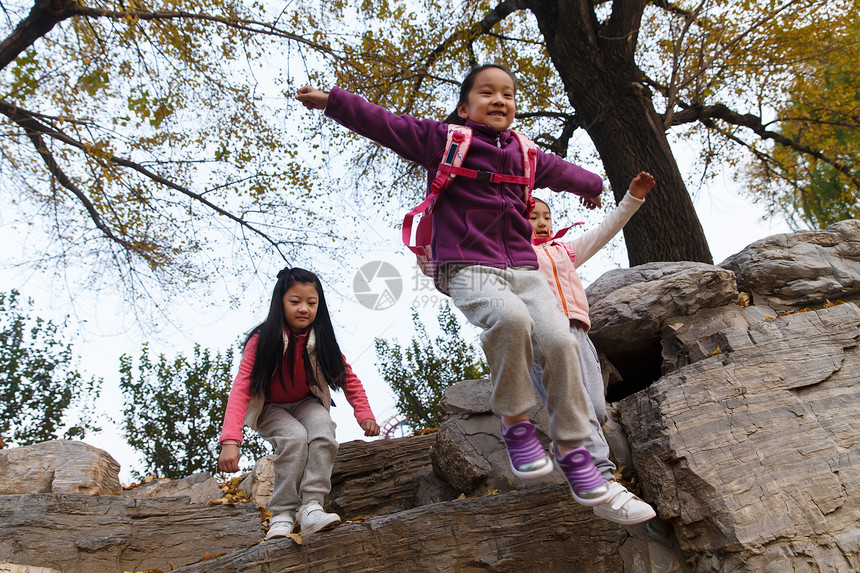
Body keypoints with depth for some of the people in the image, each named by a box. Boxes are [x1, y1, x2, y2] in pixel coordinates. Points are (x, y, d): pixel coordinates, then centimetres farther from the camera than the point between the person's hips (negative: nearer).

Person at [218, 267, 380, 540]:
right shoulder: (262, 341, -24)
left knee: (324, 431, -28)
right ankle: (282, 514, -19)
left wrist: (365, 415, -21)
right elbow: (241, 389, -30)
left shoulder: (322, 340, -14)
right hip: (270, 408, -2)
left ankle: (311, 507, -27)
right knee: (294, 438, -30)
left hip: (307, 403, 3)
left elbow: (349, 379, -6)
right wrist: (230, 441, -42)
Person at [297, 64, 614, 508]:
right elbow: (385, 124, 5)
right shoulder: (442, 140, 9)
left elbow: (559, 171, 43)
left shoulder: (525, 156, 23)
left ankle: (571, 447, -1)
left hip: (521, 268, 5)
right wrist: (331, 101, -1)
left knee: (560, 340, -17)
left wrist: (591, 184, 60)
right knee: (511, 317, -36)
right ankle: (515, 422, -15)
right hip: (467, 269, -5)